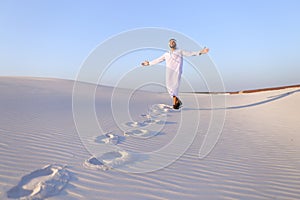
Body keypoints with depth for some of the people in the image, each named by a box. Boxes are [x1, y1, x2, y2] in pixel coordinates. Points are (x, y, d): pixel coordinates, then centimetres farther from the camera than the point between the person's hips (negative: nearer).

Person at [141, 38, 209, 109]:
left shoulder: (180, 51, 19)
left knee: (175, 86, -15)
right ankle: (178, 101, 4)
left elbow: (190, 53, 7)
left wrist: (200, 52, -6)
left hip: (177, 70, -3)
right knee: (169, 86, -8)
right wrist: (149, 63, 36)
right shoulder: (166, 54, 29)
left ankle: (174, 103, -14)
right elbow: (158, 60, 35)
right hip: (169, 70, 3)